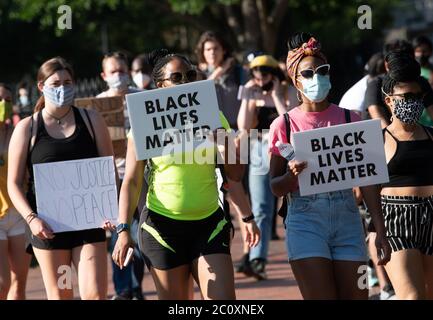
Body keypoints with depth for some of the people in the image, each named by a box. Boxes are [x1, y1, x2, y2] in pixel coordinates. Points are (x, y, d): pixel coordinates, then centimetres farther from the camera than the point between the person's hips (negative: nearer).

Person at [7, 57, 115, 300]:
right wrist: (31, 218, -14)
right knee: (59, 296, 5)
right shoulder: (27, 129, 2)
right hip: (48, 227, 0)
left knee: (95, 294, -9)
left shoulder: (91, 120, 6)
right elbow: (14, 183, 1)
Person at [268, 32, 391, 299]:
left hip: (347, 220, 2)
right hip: (306, 221, -2)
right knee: (322, 297, -10)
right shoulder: (284, 126, 0)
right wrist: (293, 175, -20)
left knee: (357, 296, 0)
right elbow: (275, 187, 3)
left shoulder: (349, 119, 5)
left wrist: (381, 231, 0)